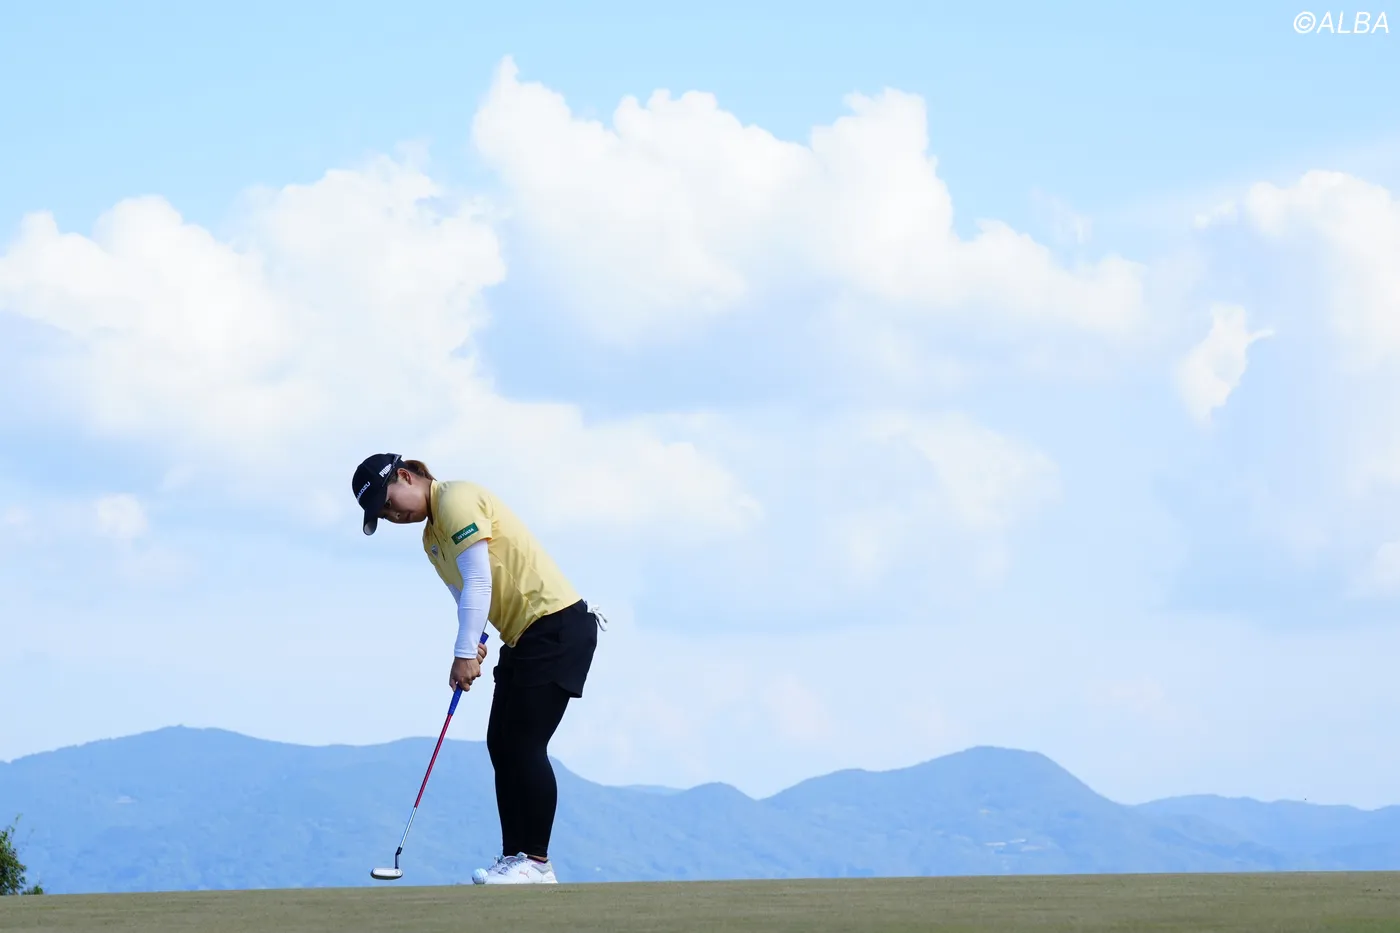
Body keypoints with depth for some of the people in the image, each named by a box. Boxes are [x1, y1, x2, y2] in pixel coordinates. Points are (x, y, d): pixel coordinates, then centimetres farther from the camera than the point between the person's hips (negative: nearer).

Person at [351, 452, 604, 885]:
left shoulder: (457, 500, -13)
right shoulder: (432, 537, 18)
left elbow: (478, 581, -20)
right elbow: (465, 595, 14)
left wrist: (465, 654, -20)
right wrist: (470, 648, -5)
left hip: (557, 624, -10)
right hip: (524, 635, 10)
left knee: (525, 745, -12)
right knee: (502, 745, 7)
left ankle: (538, 862, -10)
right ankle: (514, 856, 9)